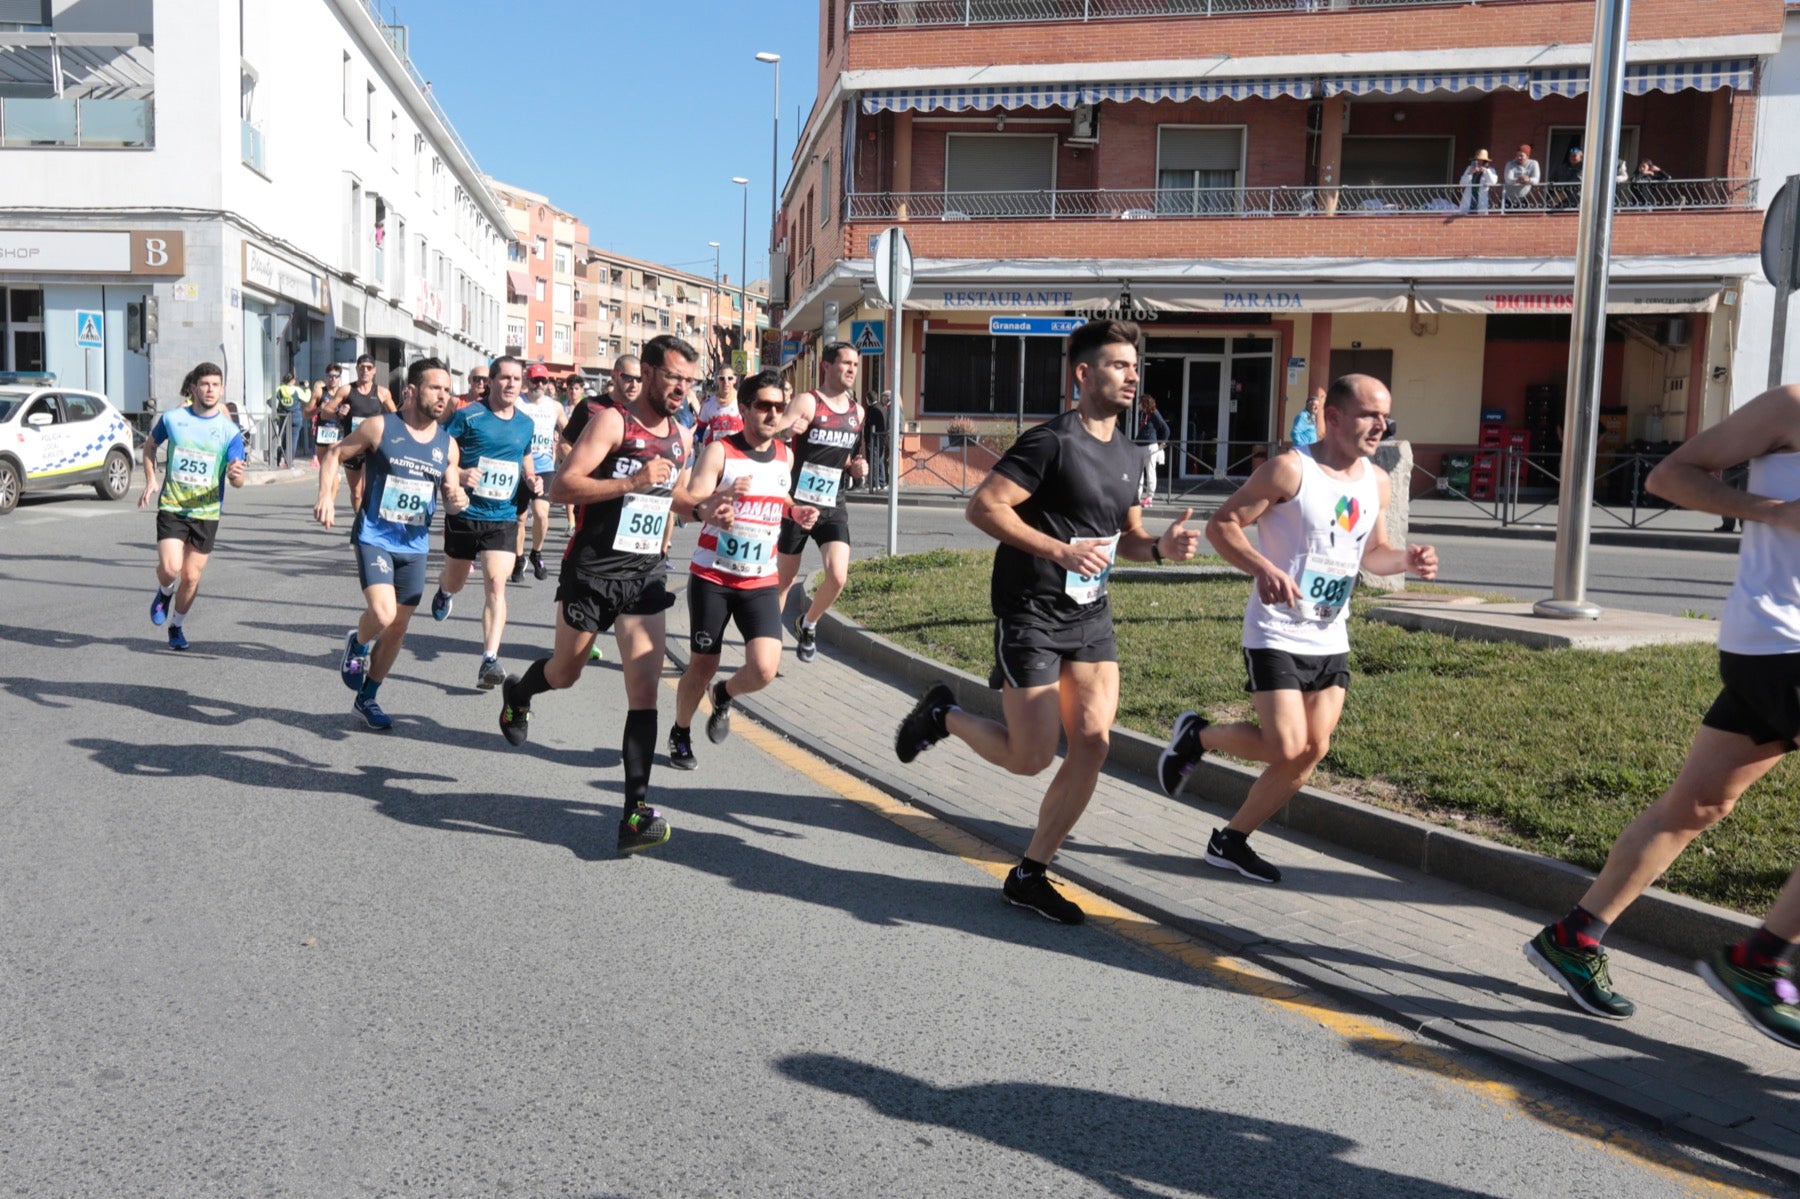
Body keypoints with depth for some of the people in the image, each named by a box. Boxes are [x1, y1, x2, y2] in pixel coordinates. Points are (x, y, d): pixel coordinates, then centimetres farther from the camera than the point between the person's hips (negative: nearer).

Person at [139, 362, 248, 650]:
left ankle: (176, 626, 30)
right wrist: (151, 481, 6)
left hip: (206, 513, 0)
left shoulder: (230, 430, -4)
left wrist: (235, 474, -31)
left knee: (191, 577, 6)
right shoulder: (172, 419, -1)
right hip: (171, 507, 0)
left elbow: (238, 481, -7)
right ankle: (164, 593, 19)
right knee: (171, 568, -18)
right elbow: (150, 445, 18)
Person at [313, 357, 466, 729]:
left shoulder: (447, 444, 4)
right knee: (383, 614, -23)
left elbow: (452, 495, 12)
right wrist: (326, 495, -12)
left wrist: (459, 500, -13)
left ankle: (367, 699, 28)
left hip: (414, 546, 5)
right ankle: (358, 644, 14)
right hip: (374, 538, -4)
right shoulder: (380, 428, -7)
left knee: (398, 629, 9)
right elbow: (335, 454, 3)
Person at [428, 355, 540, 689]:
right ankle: (445, 593, 57)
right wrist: (458, 474, -26)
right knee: (455, 581, 17)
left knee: (496, 583, -14)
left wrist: (531, 480, 2)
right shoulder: (467, 416, -8)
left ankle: (489, 661, -15)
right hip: (464, 514, -1)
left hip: (503, 518, 1)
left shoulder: (526, 423, 7)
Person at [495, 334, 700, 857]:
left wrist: (709, 507, 8)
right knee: (564, 673, 14)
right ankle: (517, 695, 51)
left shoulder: (681, 437, 10)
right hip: (592, 569, -4)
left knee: (644, 687, -8)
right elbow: (561, 487, -19)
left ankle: (636, 812, -9)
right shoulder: (612, 421, -11)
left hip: (647, 573, 4)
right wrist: (632, 481, -28)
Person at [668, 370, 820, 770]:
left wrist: (795, 511, 4)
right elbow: (689, 505, -18)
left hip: (761, 582, 3)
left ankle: (724, 697, 22)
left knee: (765, 669, -13)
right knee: (703, 664, 6)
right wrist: (721, 498, -38)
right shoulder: (719, 451, -9)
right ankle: (680, 734, 32)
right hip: (712, 577, -3)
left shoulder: (785, 455, 6)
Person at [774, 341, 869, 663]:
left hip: (832, 508, 4)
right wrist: (786, 431, -38)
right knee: (783, 580, 7)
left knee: (838, 576, -13)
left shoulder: (858, 412, 10)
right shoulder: (807, 403, -8)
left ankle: (807, 625, 16)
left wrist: (857, 468, 4)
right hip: (796, 504, -4)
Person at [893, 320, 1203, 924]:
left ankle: (1029, 875, 11)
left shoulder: (1130, 455, 11)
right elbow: (983, 506, -19)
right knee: (1032, 756, -5)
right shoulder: (1052, 441, -14)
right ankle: (943, 715, 25)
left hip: (1091, 615, 7)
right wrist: (1061, 550, -24)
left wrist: (1159, 545, -2)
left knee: (1093, 744, -2)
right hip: (1031, 617, -7)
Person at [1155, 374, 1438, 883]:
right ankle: (1196, 735, 15)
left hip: (1331, 640, 7)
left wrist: (1405, 559, -1)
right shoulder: (1290, 469, -13)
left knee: (1312, 752, 4)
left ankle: (1231, 840, 19)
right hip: (1277, 635, -7)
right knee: (1285, 748, -14)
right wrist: (1263, 568, -30)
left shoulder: (1377, 482, 8)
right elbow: (1221, 523, -14)